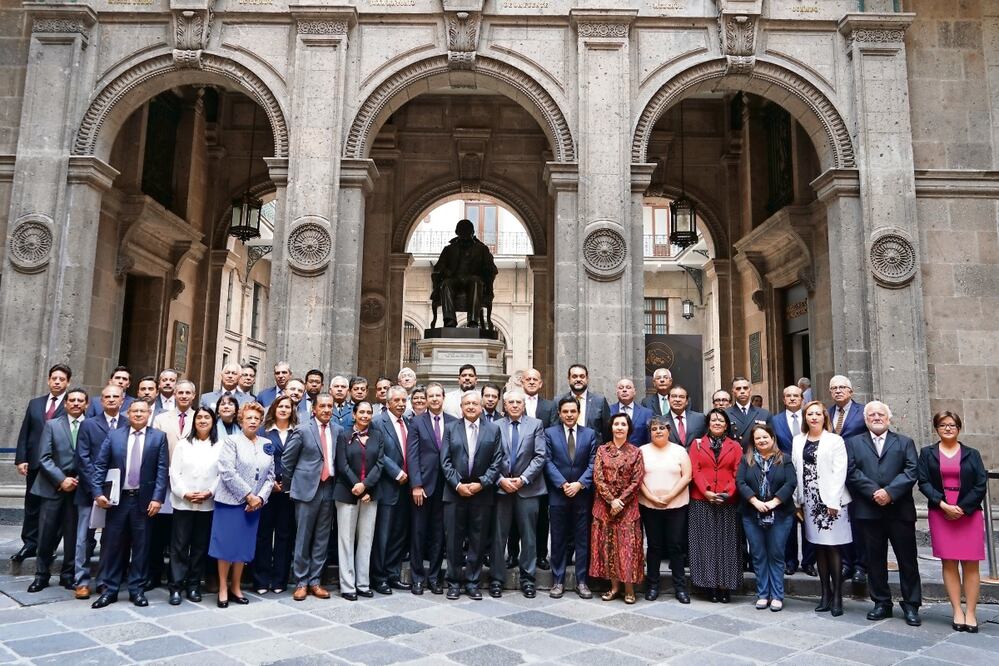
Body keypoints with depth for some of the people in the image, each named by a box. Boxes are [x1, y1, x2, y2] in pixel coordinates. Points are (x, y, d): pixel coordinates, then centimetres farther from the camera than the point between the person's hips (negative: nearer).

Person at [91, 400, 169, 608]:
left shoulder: (158, 437, 2)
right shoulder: (114, 435, 6)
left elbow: (162, 470, -3)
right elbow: (99, 466, 2)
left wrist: (157, 498, -11)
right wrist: (98, 492, -9)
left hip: (144, 500, -1)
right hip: (117, 499, 1)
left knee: (140, 546, 6)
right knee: (112, 545, 6)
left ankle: (137, 589, 17)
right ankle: (109, 589, 18)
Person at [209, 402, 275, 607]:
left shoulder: (266, 444, 10)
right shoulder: (231, 441, -3)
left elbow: (270, 476, 8)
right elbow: (228, 473, -13)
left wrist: (260, 497, -7)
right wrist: (248, 495, -15)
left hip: (255, 504, 4)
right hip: (231, 501, -4)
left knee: (244, 546, 9)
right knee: (227, 545, 1)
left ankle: (235, 587, 20)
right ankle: (223, 588, 13)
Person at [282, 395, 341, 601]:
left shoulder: (338, 430, 5)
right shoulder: (302, 430, -6)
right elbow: (287, 459, 0)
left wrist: (337, 483, 9)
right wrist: (288, 484, 5)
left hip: (328, 489, 4)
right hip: (307, 488, -4)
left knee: (322, 538, 9)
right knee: (303, 537, 4)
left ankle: (315, 581, 18)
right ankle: (301, 582, 15)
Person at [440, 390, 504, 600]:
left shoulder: (493, 429, 4)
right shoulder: (451, 429, 5)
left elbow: (497, 462, -1)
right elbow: (445, 461, 0)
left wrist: (481, 483, -10)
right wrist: (457, 485, -10)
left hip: (482, 493, 0)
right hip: (455, 493, 0)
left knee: (478, 540, 6)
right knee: (454, 539, 5)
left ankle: (472, 582, 19)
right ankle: (454, 582, 18)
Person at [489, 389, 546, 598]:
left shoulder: (536, 424, 3)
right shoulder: (495, 426, 4)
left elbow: (540, 457, -3)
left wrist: (523, 479, -11)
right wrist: (500, 480, -11)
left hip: (527, 488, 0)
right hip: (501, 487, 0)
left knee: (528, 536, 7)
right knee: (499, 535, 6)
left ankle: (527, 579, 18)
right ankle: (496, 578, 17)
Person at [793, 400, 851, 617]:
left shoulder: (835, 440, -2)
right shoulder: (798, 441, 11)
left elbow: (839, 472, -9)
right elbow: (795, 471, 9)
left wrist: (833, 501, -15)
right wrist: (797, 501, 6)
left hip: (830, 501, -4)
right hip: (809, 502, 4)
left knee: (832, 548, -2)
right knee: (819, 548, 9)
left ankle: (837, 597, 6)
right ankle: (826, 594, 17)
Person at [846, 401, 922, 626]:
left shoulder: (905, 442, 11)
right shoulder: (853, 443, 11)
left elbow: (911, 471, -3)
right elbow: (851, 472, -1)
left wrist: (890, 492, -15)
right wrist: (874, 492, -14)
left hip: (900, 510, 0)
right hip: (868, 511, 0)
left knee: (907, 559, 4)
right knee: (875, 559, 7)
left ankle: (911, 605, 16)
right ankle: (882, 603, 18)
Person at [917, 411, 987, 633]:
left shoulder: (972, 454, 8)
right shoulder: (927, 453, 7)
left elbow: (981, 484, 0)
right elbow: (923, 482, -1)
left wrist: (962, 508, -10)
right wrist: (943, 504, -13)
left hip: (969, 514, 0)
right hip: (940, 514, 0)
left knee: (971, 565, 0)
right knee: (949, 563, 2)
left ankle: (970, 612, 7)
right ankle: (957, 612, 8)